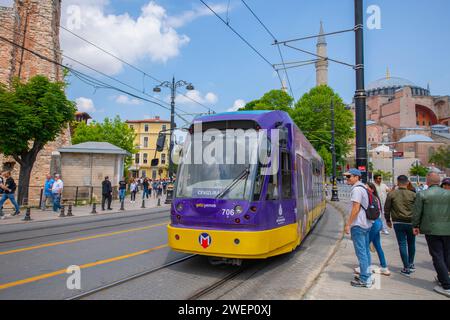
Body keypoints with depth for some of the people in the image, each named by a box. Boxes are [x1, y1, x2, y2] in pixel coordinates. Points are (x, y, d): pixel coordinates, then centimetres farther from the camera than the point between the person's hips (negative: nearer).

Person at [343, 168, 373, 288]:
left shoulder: (356, 189, -16)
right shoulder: (364, 187, 14)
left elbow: (356, 209, -21)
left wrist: (348, 224, -16)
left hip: (358, 225, -10)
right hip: (366, 224, 10)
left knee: (361, 252, -4)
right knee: (366, 251, 16)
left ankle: (364, 280, 2)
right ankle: (367, 276, 25)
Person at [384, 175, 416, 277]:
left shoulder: (391, 194, -4)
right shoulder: (413, 195, -6)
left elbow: (386, 209, 1)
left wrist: (388, 220, 14)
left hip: (398, 223, 0)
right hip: (410, 222, 1)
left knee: (402, 245, 5)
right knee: (411, 244, 18)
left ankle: (406, 268, 7)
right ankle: (411, 265, 30)